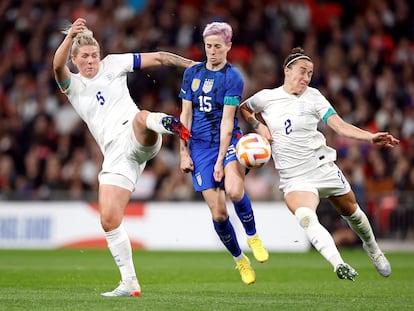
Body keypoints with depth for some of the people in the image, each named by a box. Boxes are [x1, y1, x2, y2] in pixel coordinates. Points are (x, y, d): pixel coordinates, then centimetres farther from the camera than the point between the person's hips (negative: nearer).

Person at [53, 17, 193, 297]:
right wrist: (70, 37, -29)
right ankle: (129, 283, 2)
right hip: (115, 155, 2)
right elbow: (58, 66, -10)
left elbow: (157, 58, 18)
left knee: (141, 117, -40)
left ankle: (167, 124, -74)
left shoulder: (113, 65, 15)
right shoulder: (72, 85, 14)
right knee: (109, 220, -8)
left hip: (138, 139, -2)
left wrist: (193, 64, 9)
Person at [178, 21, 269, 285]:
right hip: (200, 145, 3)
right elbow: (186, 115, 10)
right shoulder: (192, 73, 7)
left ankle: (252, 236, -5)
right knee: (218, 213, -5)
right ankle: (239, 259, 16)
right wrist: (184, 152, 4)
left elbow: (227, 121, -11)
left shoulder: (233, 77, -6)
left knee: (234, 190, -32)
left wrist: (221, 160, -15)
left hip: (228, 141, -3)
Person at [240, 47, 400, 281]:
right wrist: (258, 125, 3)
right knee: (306, 217, -30)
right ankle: (339, 265, -41)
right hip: (294, 179, -1)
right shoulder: (266, 97, 2)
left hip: (323, 167, 1)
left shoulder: (313, 97, -1)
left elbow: (340, 125, -10)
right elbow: (244, 108, 23)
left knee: (351, 211, 15)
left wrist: (370, 137, -24)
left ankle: (372, 248, 47)